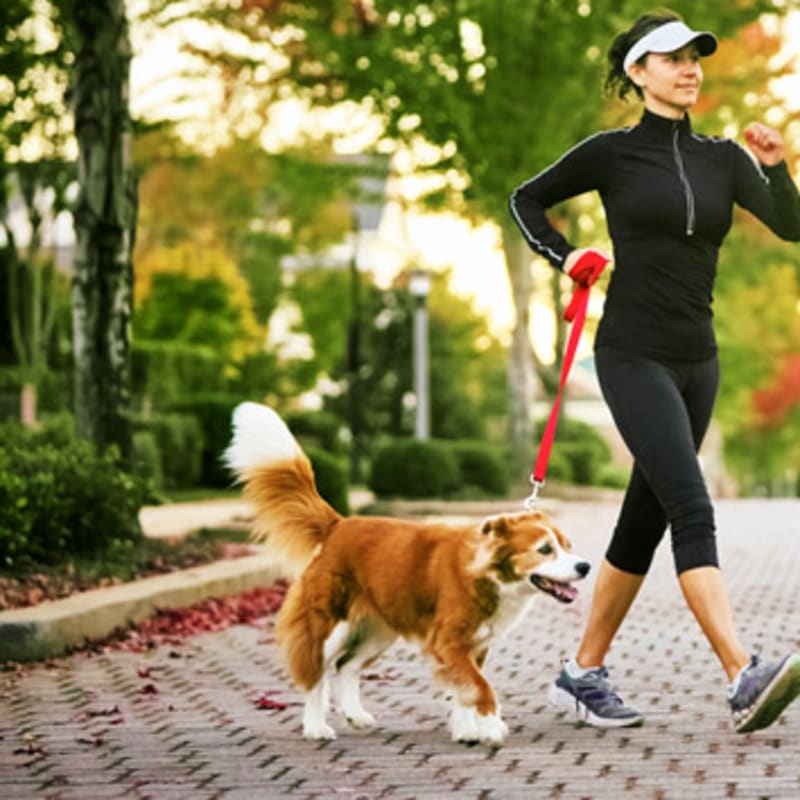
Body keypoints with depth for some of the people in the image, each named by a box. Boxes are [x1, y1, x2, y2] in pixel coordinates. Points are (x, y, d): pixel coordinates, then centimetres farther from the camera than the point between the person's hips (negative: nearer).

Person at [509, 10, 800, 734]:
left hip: (697, 358, 6)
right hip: (634, 355, -6)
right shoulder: (612, 153, -1)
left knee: (645, 521, 9)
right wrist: (563, 258, -2)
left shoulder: (721, 158, 10)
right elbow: (527, 201, 13)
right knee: (692, 510, -19)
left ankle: (583, 674, 20)